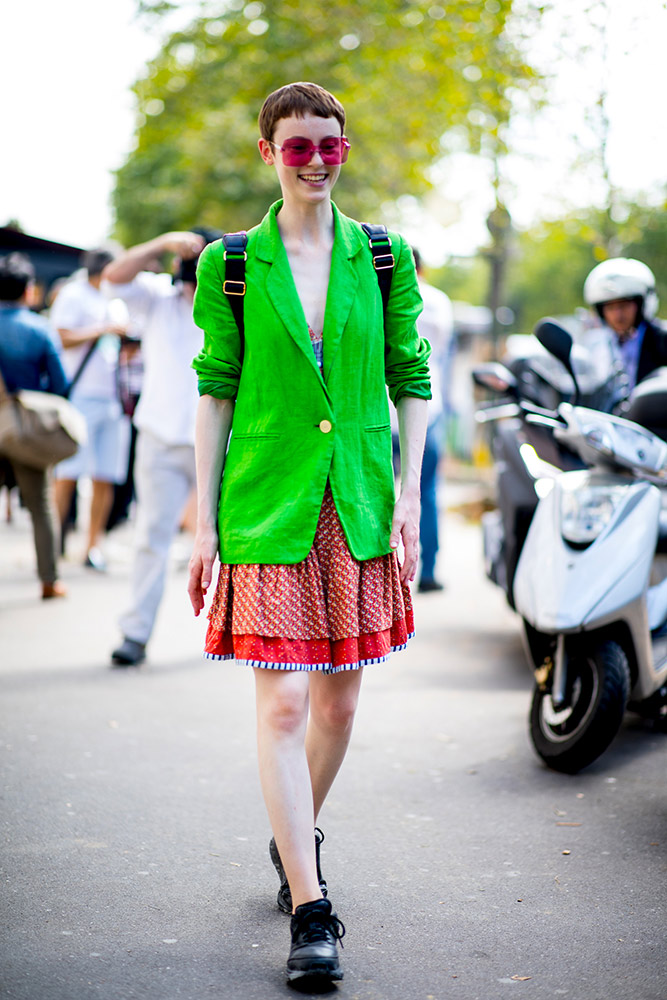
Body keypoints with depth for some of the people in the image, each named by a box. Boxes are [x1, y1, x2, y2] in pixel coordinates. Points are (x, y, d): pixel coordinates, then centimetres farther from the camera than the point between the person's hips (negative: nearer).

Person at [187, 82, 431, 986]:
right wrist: (204, 517, -1)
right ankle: (310, 912, -2)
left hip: (359, 501, 3)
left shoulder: (383, 257, 5)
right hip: (267, 501, -2)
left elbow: (411, 379, 8)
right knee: (284, 705, -8)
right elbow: (216, 391, 2)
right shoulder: (233, 264, 1)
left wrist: (408, 489, -1)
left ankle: (297, 840, 38)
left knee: (339, 701, 12)